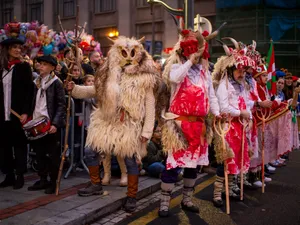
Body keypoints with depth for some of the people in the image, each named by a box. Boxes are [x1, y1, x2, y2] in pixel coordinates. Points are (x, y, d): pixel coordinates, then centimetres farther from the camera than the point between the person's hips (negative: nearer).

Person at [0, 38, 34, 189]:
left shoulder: (24, 67, 1)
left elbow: (29, 91, -5)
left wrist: (26, 112, -13)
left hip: (18, 114, -4)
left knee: (19, 145, 2)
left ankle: (20, 176, 11)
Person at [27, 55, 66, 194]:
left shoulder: (56, 83, -5)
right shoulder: (37, 82, 14)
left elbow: (61, 105, -10)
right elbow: (34, 103, 19)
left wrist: (55, 124, -18)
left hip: (51, 124, -6)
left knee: (53, 154, 2)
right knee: (39, 153, 11)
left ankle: (53, 182, 11)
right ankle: (43, 180, 23)